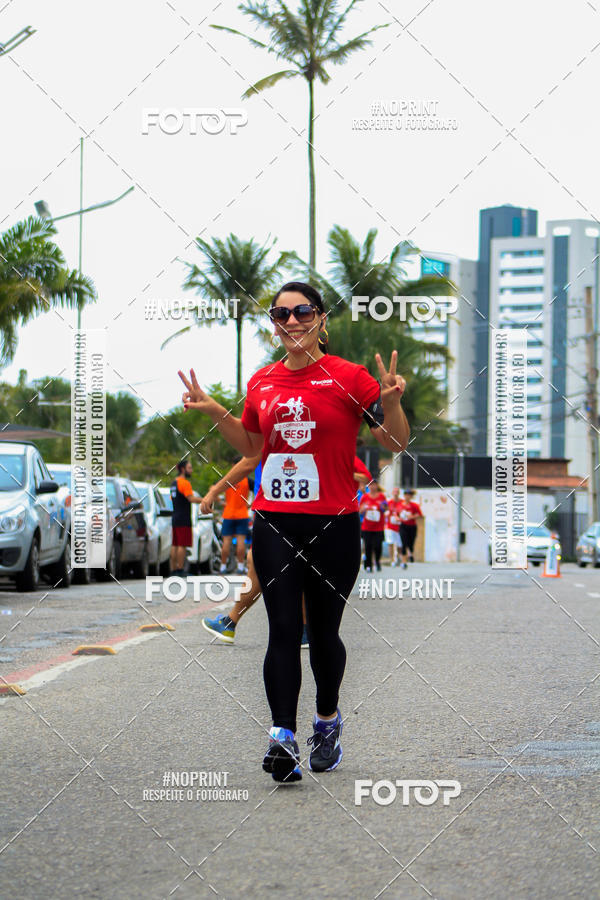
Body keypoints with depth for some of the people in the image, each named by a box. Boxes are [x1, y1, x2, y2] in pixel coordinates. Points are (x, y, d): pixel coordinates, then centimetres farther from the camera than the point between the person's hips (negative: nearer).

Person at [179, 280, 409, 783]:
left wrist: (391, 402, -19)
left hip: (333, 524, -3)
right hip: (273, 522, 3)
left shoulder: (348, 377, -4)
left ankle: (328, 720, 32)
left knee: (323, 630, 8)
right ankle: (283, 736, -13)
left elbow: (398, 444, -2)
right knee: (284, 629, -7)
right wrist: (215, 412, 11)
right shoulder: (262, 382, 9)